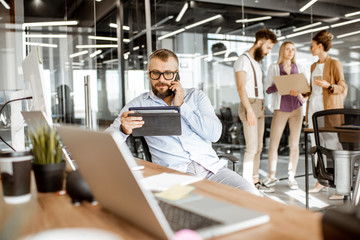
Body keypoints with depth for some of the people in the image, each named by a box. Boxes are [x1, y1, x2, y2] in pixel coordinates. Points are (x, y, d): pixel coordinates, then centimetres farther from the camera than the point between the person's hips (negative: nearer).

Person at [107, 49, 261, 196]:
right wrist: (124, 130, -19)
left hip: (210, 166, 3)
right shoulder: (139, 104, 11)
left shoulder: (196, 96, 15)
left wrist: (181, 105, -1)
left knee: (251, 196, -23)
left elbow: (214, 134, 2)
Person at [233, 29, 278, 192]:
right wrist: (249, 110, -24)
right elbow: (241, 87, -17)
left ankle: (255, 181, 15)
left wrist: (261, 107, 16)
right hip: (249, 106, -9)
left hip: (259, 107, 9)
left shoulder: (256, 62, 22)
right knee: (252, 148, -12)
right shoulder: (243, 60, -7)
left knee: (258, 147, 9)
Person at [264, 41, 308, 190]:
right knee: (273, 144, -4)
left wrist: (300, 93, -12)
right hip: (280, 109, -2)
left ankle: (292, 178, 10)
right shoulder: (274, 68, 4)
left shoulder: (300, 69, 11)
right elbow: (268, 89, -5)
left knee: (294, 145, 1)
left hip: (296, 109, 2)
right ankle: (272, 177, 10)